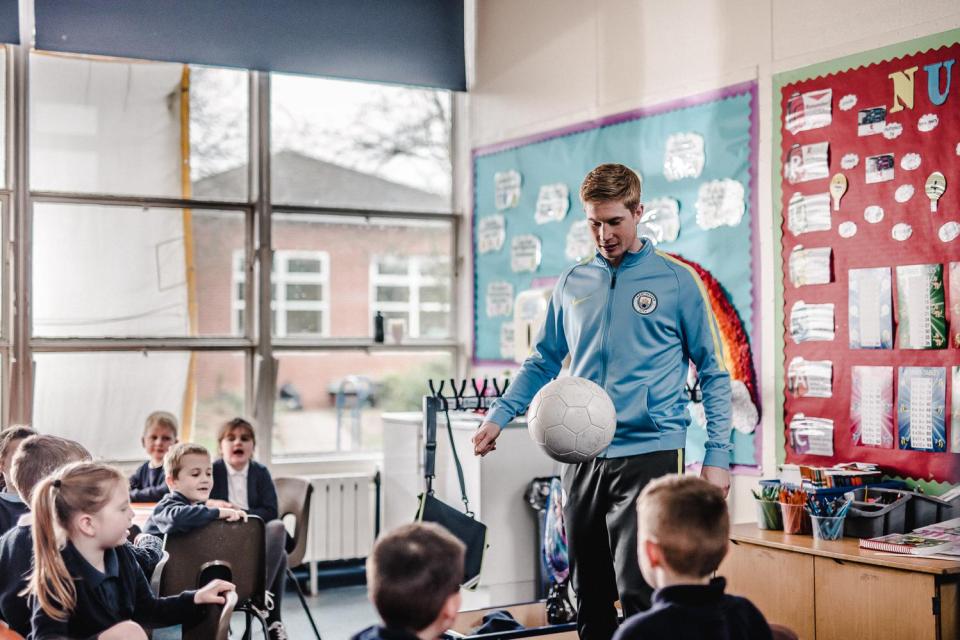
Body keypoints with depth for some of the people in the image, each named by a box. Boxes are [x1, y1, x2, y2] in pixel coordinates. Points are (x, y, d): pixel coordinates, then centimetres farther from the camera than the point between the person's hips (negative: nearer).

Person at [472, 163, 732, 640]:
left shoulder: (676, 281, 0)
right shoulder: (571, 284, 11)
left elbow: (712, 373, 2)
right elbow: (543, 362, 18)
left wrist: (717, 455, -4)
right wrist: (498, 417, 4)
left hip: (649, 454, -4)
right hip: (582, 458, 5)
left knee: (639, 596, -13)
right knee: (590, 599, 12)